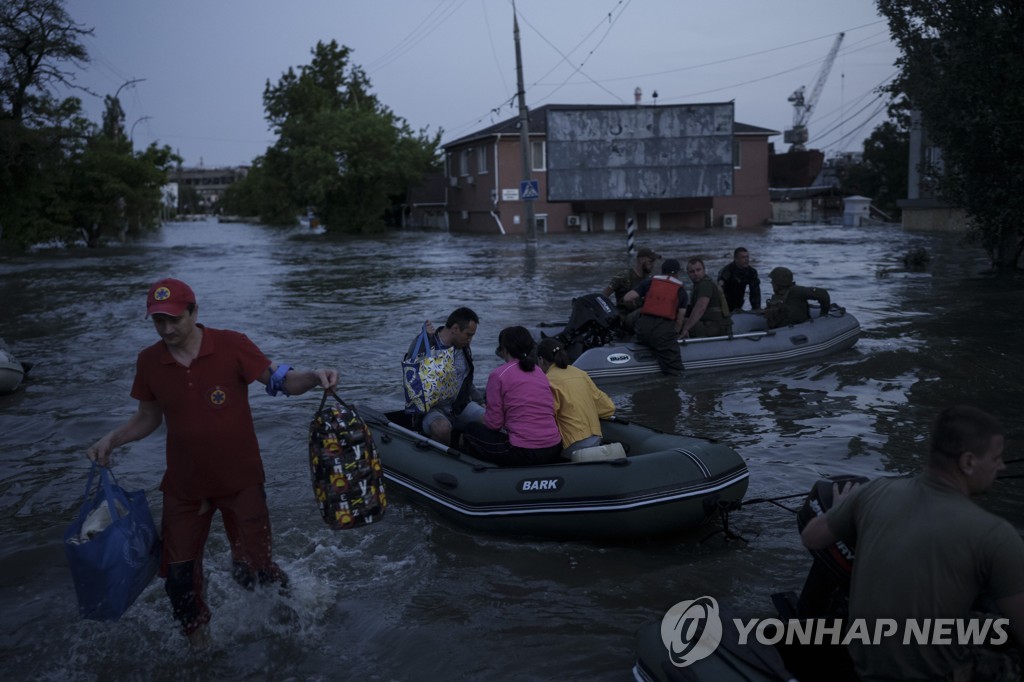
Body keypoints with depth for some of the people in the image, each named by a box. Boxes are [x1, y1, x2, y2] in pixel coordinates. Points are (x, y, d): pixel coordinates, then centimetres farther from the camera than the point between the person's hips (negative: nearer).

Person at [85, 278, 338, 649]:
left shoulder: (231, 346, -15)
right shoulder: (149, 362, -3)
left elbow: (280, 380, -13)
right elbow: (148, 417, 10)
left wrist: (312, 377, -33)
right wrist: (110, 440, -5)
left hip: (240, 481, -3)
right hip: (183, 486, 4)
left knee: (251, 569, 1)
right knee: (178, 575, 10)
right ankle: (199, 641, 38)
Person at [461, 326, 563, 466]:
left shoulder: (499, 374, -6)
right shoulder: (539, 372, 13)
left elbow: (494, 423, -7)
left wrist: (483, 420, 18)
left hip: (523, 454, -7)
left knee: (473, 430, 17)